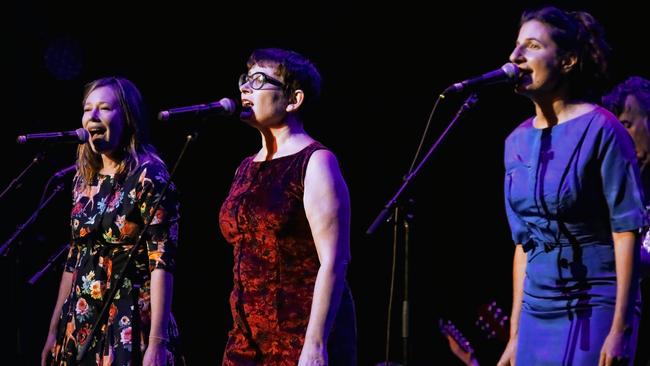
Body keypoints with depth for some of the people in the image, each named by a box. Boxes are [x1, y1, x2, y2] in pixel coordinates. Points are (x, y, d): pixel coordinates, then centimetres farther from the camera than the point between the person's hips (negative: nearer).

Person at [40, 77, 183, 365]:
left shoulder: (148, 176, -10)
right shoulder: (84, 179, 10)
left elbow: (162, 262, -16)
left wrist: (157, 342, -23)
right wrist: (54, 331, 15)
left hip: (131, 326, -6)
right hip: (80, 326, 6)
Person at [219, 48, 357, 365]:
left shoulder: (315, 163, -7)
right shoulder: (247, 169, 15)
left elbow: (333, 262, -15)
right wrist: (240, 338, 16)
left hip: (302, 339, -7)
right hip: (247, 339, 7)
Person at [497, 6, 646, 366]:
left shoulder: (600, 130, -9)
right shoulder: (517, 142, 9)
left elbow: (627, 231, -13)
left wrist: (619, 330, -18)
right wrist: (515, 334, 13)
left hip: (594, 312, -6)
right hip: (537, 315, 6)